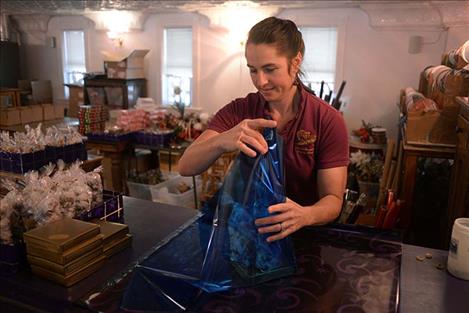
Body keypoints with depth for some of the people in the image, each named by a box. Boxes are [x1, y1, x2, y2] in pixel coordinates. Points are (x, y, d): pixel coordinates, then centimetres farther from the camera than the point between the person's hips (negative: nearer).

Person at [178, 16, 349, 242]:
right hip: (246, 226, 1)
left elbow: (333, 199, -10)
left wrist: (305, 215, -33)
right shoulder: (238, 112, -6)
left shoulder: (328, 121, -10)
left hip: (303, 234, 0)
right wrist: (222, 141, -36)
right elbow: (186, 168, -16)